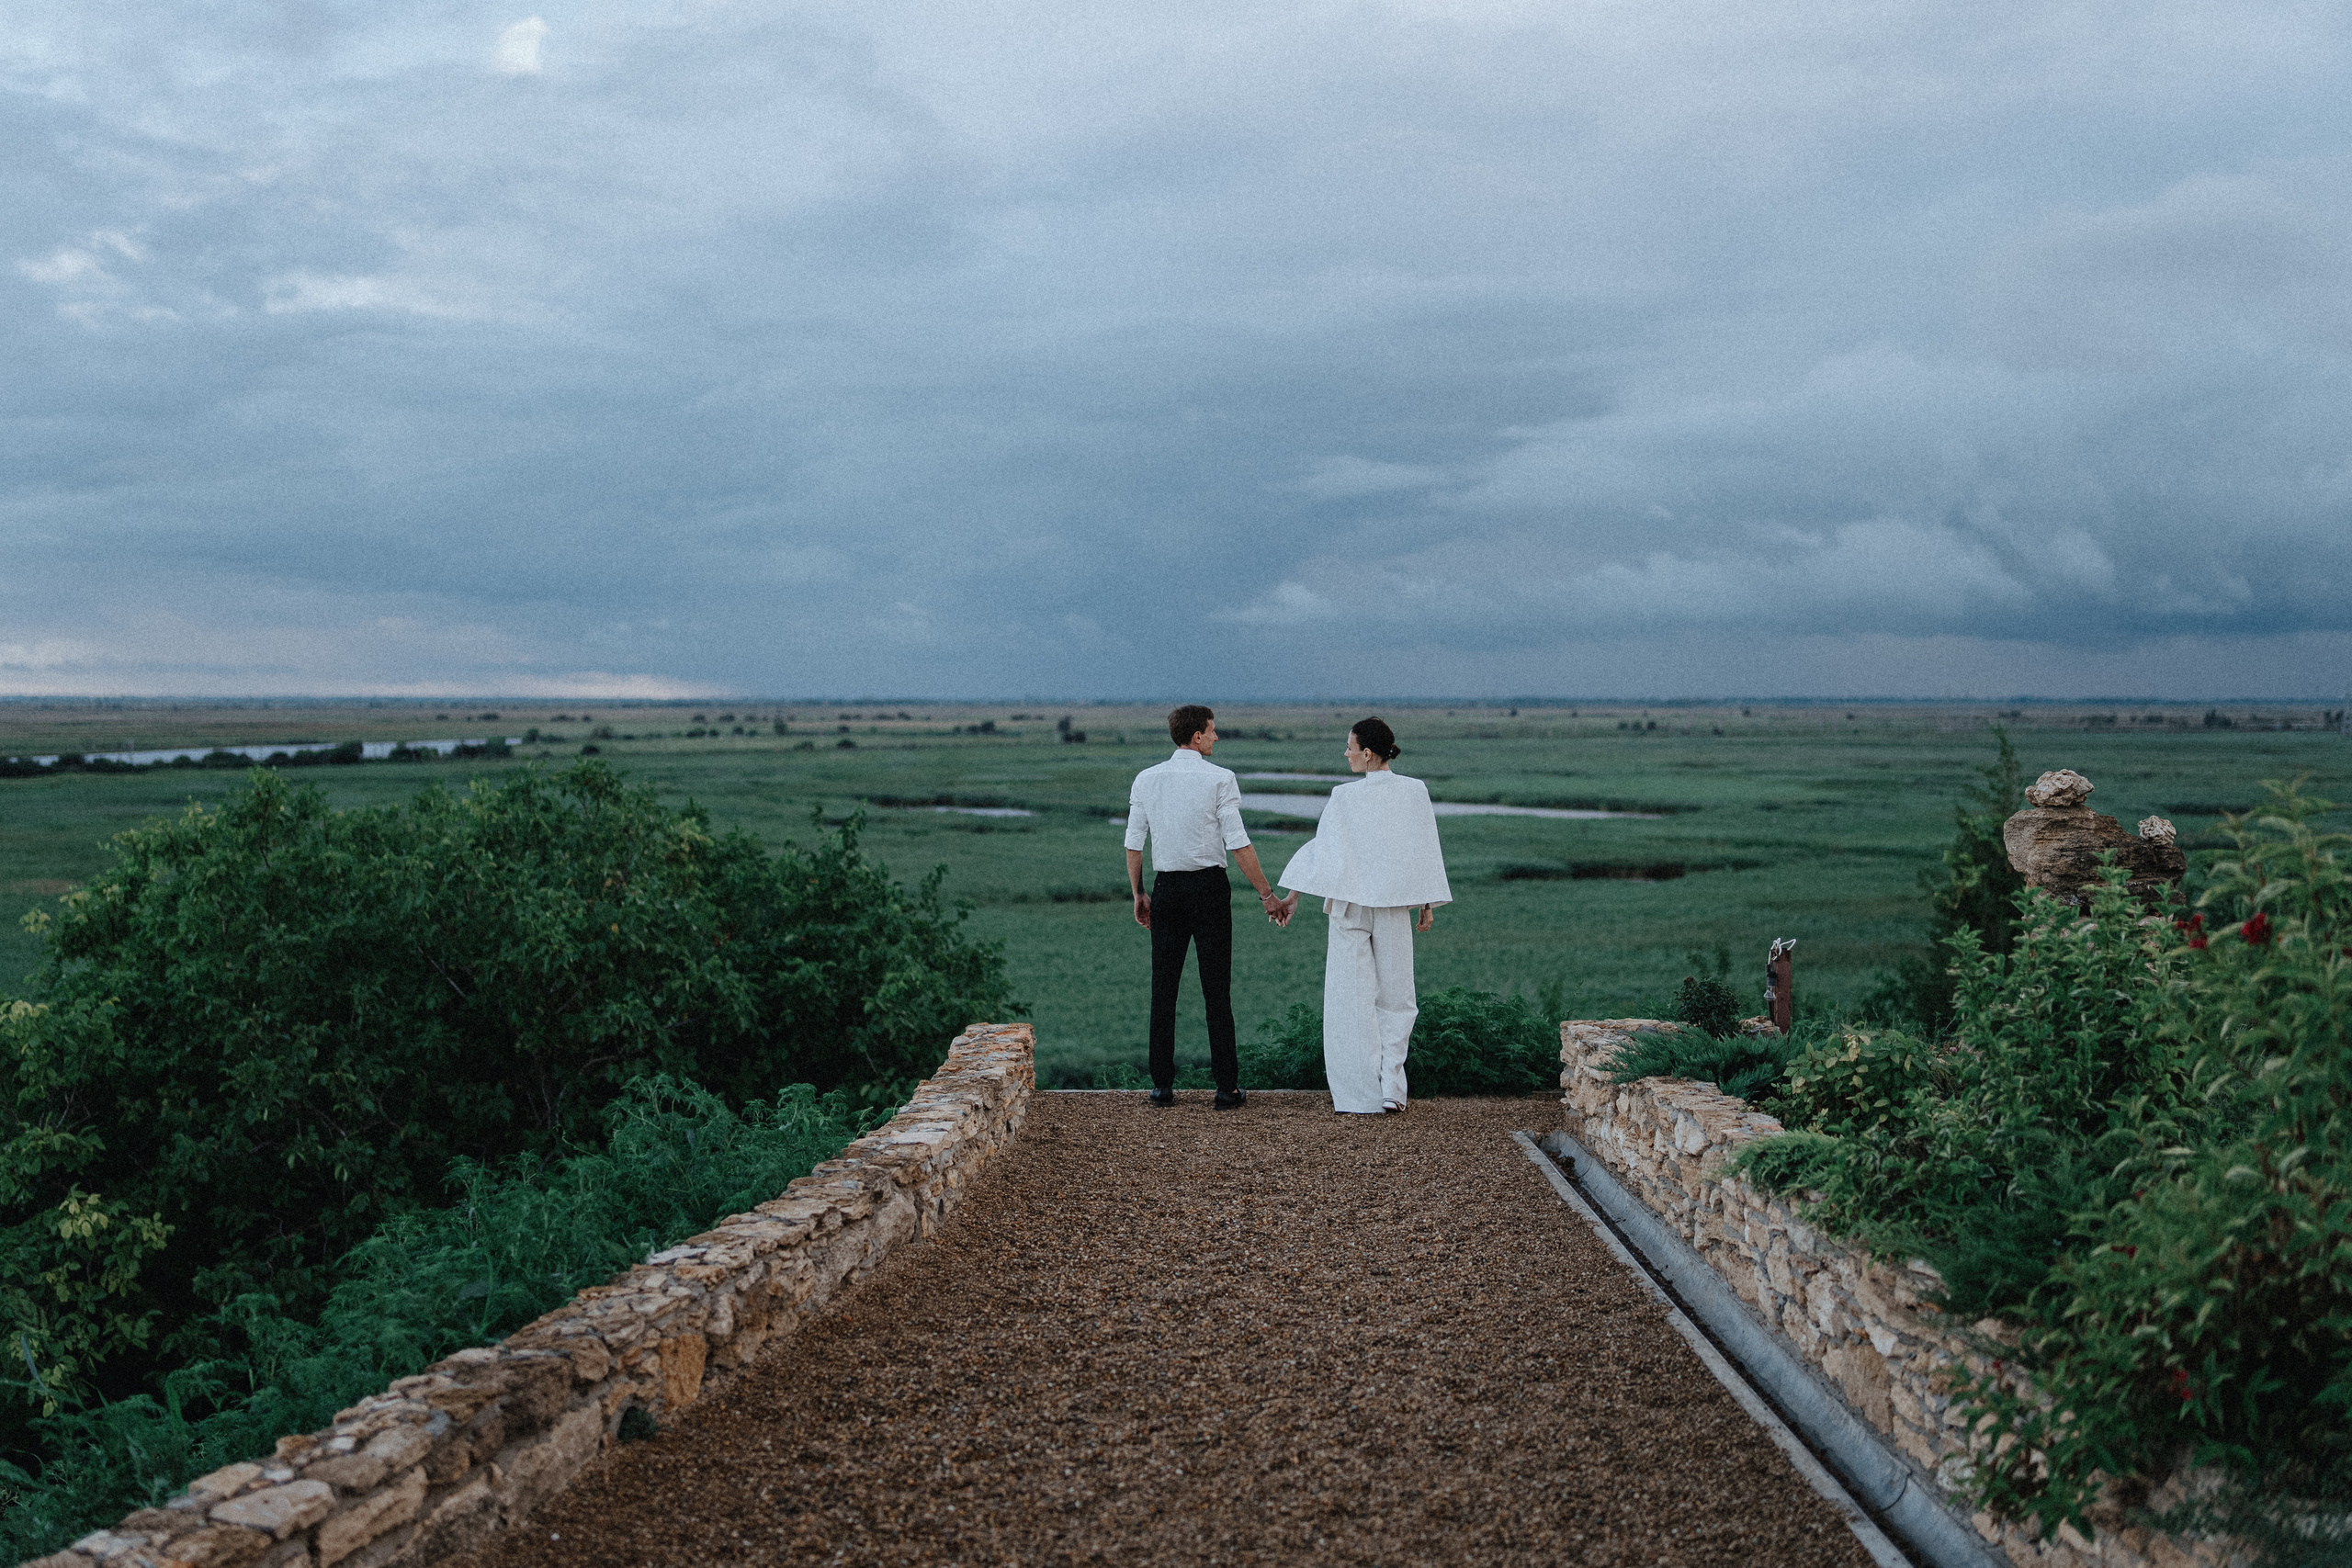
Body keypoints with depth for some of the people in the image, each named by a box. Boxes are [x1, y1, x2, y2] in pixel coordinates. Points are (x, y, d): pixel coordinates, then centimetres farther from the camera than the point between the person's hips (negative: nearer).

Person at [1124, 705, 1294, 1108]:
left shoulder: (1146, 779, 5)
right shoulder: (1220, 779, -7)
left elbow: (1134, 843, 6)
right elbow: (1238, 843, -9)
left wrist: (1137, 894, 17)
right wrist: (1267, 895, -4)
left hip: (1166, 888, 3)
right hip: (1209, 886, -3)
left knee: (1163, 988, 8)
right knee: (1217, 989, 2)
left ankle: (1162, 1086, 10)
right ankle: (1227, 1087, 4)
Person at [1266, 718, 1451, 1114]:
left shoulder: (1346, 797, -9)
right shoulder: (1415, 792, -1)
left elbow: (1321, 849, -8)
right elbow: (1427, 852, 1)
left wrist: (1292, 896, -1)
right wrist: (1427, 905, 9)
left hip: (1350, 906, -2)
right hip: (1394, 905, 2)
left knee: (1352, 996, 5)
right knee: (1394, 994, 13)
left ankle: (1361, 1095, 6)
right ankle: (1391, 1089, 10)